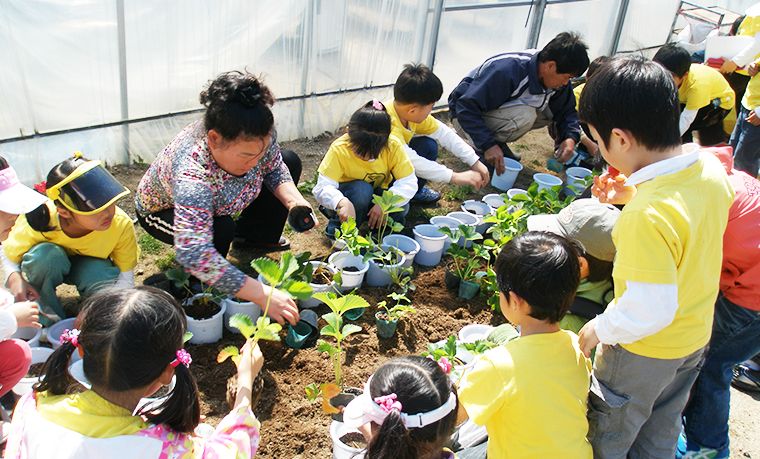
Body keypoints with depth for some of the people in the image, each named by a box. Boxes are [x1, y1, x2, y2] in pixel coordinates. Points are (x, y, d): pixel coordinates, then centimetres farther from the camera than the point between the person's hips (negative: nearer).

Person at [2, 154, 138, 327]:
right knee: (44, 255, -35)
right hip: (47, 266, 1)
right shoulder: (37, 224, -34)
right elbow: (8, 255, -13)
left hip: (90, 266, 0)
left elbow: (126, 278, -21)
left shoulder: (122, 225, -32)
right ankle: (47, 321, -13)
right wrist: (15, 278, -35)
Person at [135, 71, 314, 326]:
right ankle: (198, 285, -4)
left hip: (215, 202, 6)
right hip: (163, 210, -6)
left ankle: (251, 237, 17)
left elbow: (274, 170, -7)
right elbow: (192, 255, -53)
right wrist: (260, 295, -54)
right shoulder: (192, 175, -47)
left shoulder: (257, 138, -30)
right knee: (221, 228, -38)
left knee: (290, 162, 1)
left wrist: (294, 200, -29)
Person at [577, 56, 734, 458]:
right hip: (696, 336, 8)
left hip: (643, 352, -8)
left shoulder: (647, 216, -37)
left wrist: (600, 328, -16)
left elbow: (650, 309, -33)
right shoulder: (711, 168, -12)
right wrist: (635, 196, -2)